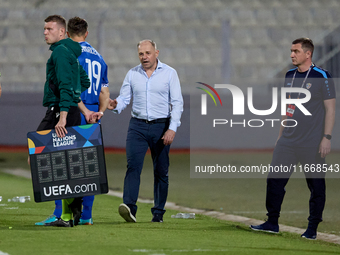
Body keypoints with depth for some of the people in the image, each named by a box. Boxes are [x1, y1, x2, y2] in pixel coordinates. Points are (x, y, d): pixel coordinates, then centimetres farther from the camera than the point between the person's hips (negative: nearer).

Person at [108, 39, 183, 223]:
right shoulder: (132, 74, 8)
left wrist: (172, 128, -13)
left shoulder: (169, 73, 1)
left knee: (161, 171, 3)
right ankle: (129, 207, -27)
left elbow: (177, 103, -3)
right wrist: (115, 105, -17)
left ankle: (158, 212, 11)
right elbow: (124, 98, 7)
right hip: (137, 126, 1)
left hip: (161, 126, -1)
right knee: (133, 165, -15)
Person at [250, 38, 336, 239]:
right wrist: (282, 133, 20)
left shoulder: (322, 77, -8)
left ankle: (312, 228, 8)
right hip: (288, 141, 6)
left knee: (316, 185, 0)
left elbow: (330, 109, -8)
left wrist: (327, 137, -14)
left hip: (313, 144, -6)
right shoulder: (290, 75, 12)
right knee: (275, 179, 1)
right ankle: (273, 223, 10)